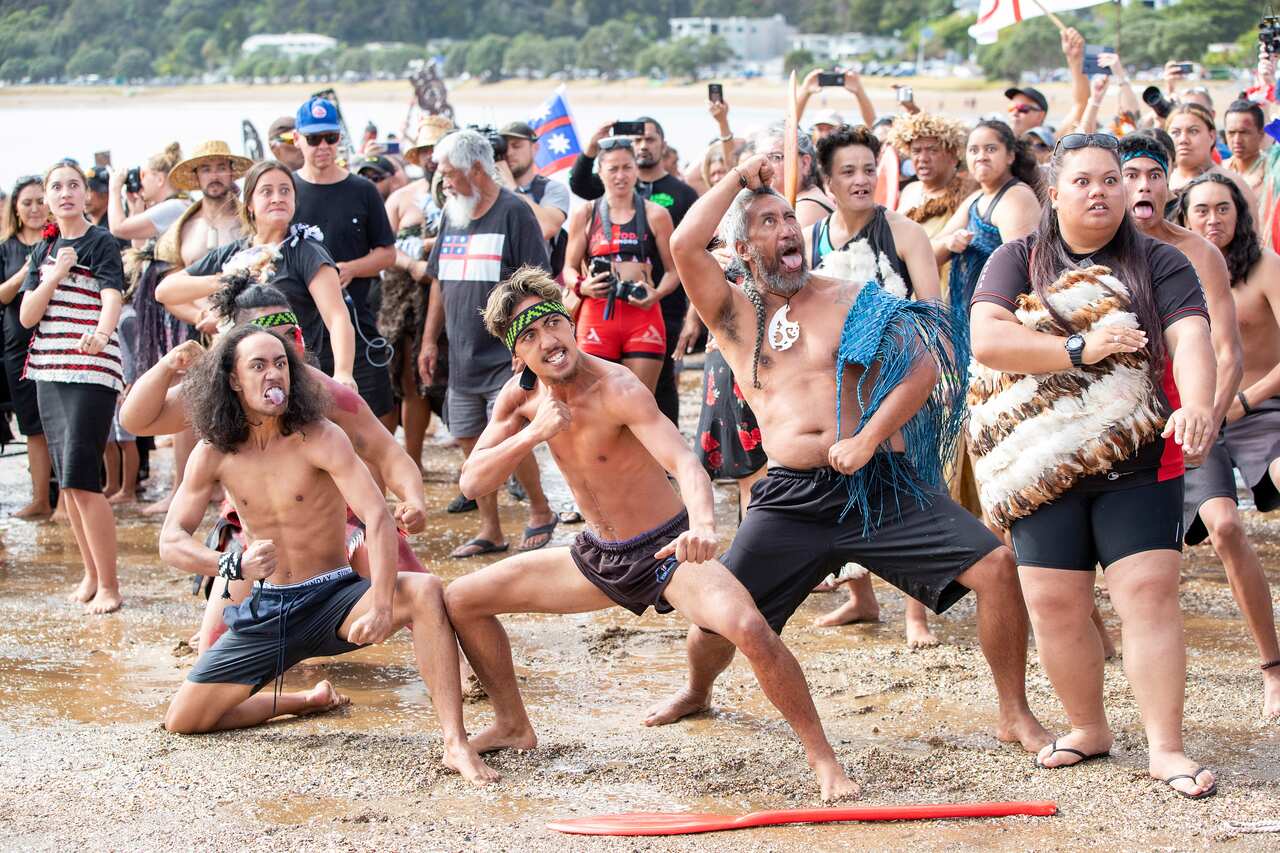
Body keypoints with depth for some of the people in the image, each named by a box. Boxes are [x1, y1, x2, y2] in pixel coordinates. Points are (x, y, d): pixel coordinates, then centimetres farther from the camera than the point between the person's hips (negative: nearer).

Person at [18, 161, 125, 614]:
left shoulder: (101, 243, -4)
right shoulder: (44, 249, 14)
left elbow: (113, 298, -21)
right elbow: (26, 316, 7)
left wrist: (101, 331, -43)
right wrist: (55, 275, -8)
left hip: (92, 371, -7)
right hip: (50, 371, 7)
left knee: (81, 479, -13)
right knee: (66, 481, 9)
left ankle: (109, 585, -6)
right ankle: (91, 573, 21)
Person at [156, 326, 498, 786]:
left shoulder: (319, 439, -14)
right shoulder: (213, 454, -3)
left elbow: (378, 519, -25)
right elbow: (171, 541, -6)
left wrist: (381, 606, -41)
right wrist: (234, 566, -28)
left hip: (334, 598, -4)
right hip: (266, 610, 4)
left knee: (424, 591, -34)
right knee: (182, 721, 1)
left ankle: (456, 744, -36)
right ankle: (312, 699, 25)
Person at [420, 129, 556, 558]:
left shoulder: (513, 212, -8)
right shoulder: (452, 215, 13)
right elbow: (438, 281, 18)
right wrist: (429, 340, 14)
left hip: (506, 357, -7)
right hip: (462, 357, 7)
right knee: (471, 441, 8)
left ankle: (541, 512, 11)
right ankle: (489, 530, 17)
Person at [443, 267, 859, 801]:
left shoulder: (618, 390, -24)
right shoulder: (522, 397, -4)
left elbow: (684, 463, -37)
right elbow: (472, 483, -6)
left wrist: (703, 526, -59)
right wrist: (532, 435, -23)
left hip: (666, 552, -7)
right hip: (598, 557, 7)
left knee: (749, 628, -34)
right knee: (459, 602, 5)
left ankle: (821, 755, -16)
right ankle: (513, 726, 25)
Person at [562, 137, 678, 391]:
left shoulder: (656, 215, 9)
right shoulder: (584, 215, 10)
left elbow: (673, 270, 9)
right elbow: (569, 268, 13)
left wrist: (656, 294, -10)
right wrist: (581, 286, -9)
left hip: (643, 315, 0)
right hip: (597, 313, 0)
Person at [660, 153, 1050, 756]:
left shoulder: (852, 300, 8)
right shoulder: (734, 314, 9)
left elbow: (924, 367, -4)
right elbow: (684, 245, -9)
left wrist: (867, 440, -16)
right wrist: (740, 177, 3)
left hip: (882, 481, 0)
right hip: (791, 497, 0)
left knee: (996, 566, -15)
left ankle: (1016, 716, 2)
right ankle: (697, 692, 33)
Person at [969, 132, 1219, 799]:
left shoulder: (1159, 263, 5)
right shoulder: (1018, 261, 5)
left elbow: (1191, 337, -12)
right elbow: (985, 338, -10)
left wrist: (1199, 405, -32)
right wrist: (1081, 349, -16)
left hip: (1139, 461, -1)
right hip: (1045, 464, 1)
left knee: (1149, 594, -9)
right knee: (1054, 604, 0)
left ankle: (1165, 748, -4)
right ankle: (1087, 728, 20)